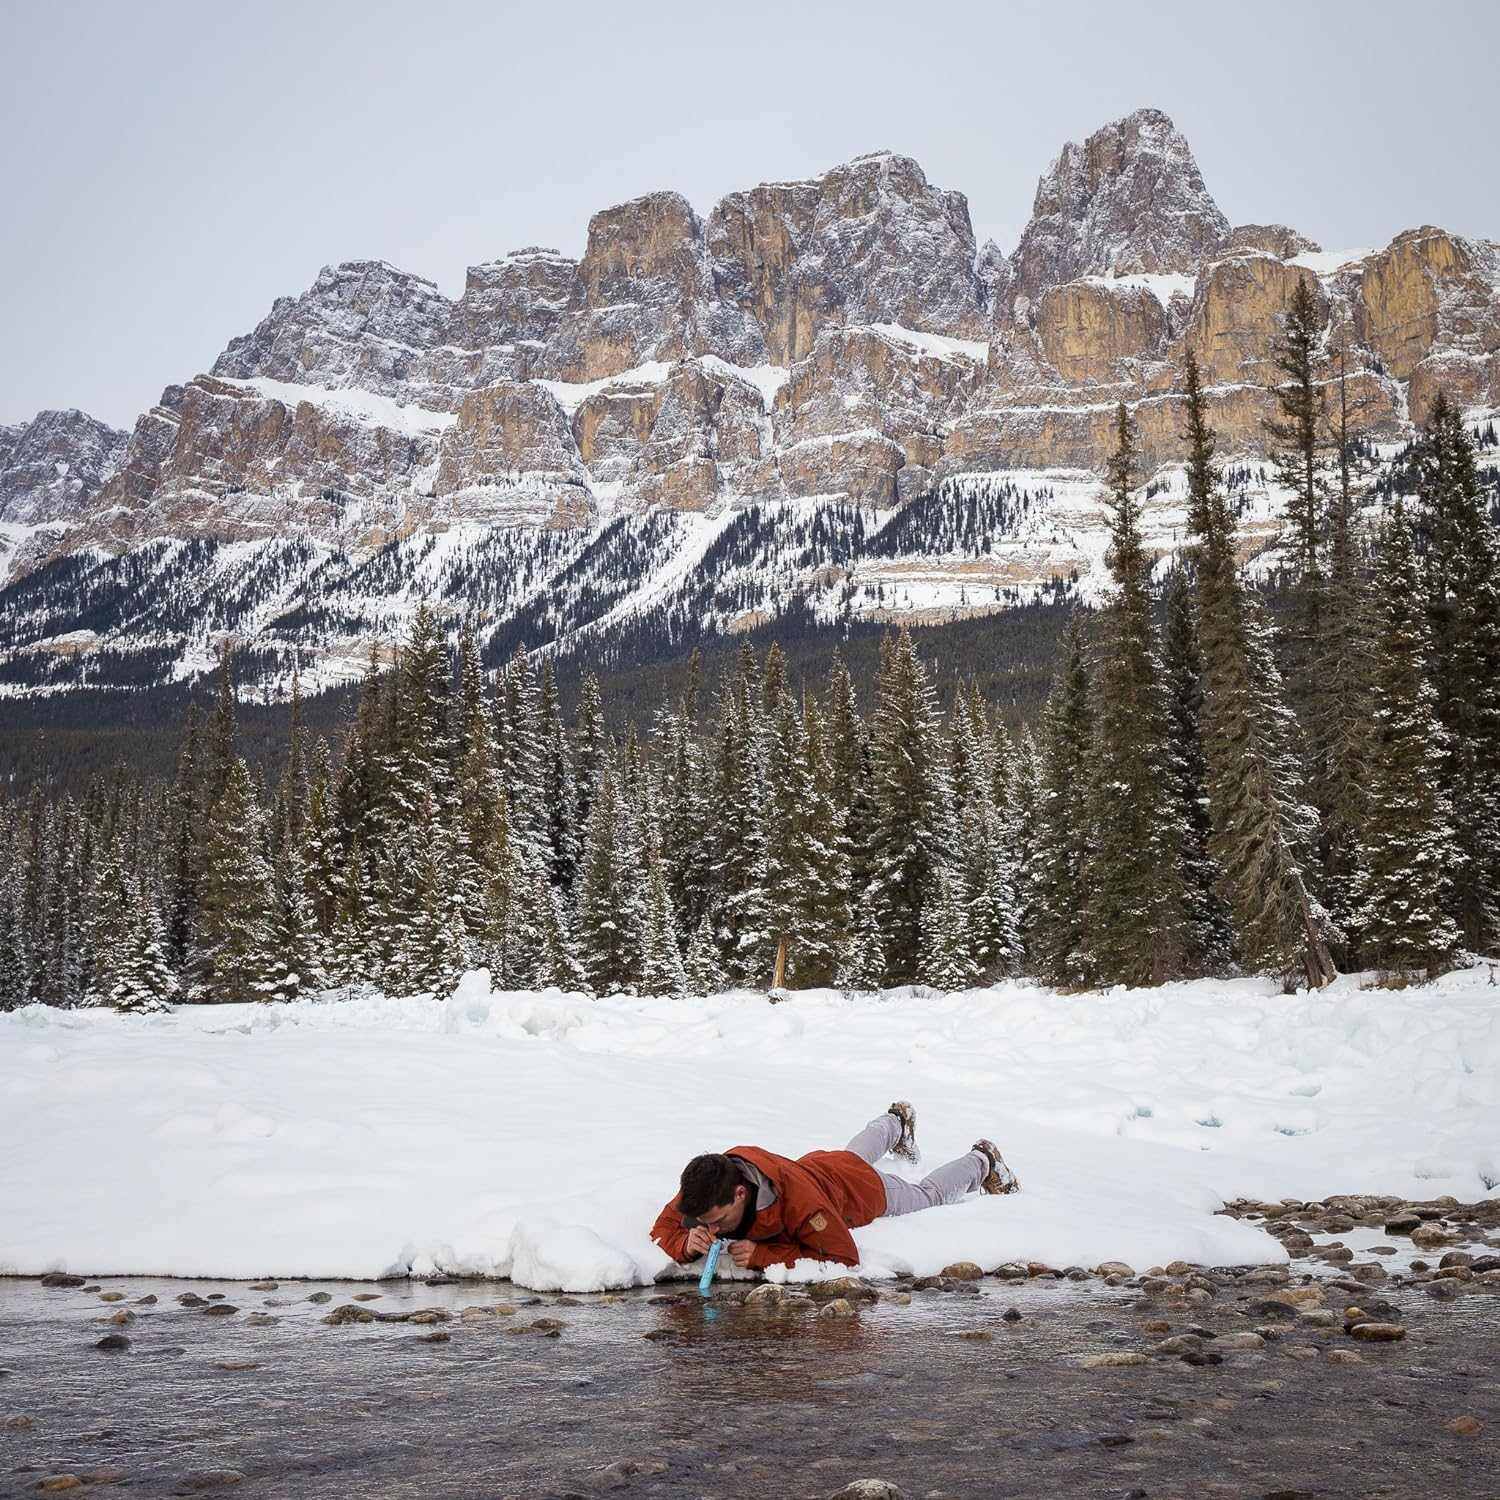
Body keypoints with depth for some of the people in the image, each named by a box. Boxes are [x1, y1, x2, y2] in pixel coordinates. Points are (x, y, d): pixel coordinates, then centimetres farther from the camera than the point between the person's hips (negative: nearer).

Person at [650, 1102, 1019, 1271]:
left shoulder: (796, 1197, -51)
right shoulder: (705, 1188, -37)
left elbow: (844, 1257, -46)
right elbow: (662, 1228, -24)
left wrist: (763, 1255, -51)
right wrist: (687, 1243, -48)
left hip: (864, 1187, -5)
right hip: (815, 1164, 5)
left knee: (928, 1196, 26)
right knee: (855, 1152, 41)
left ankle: (982, 1162, 53)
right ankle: (896, 1122, 71)